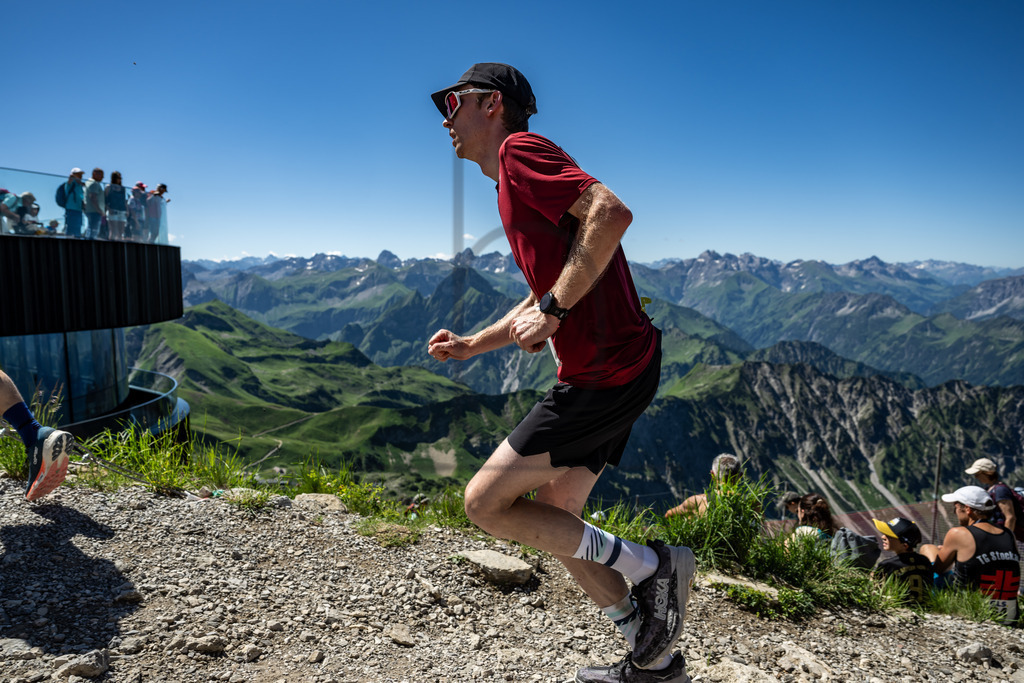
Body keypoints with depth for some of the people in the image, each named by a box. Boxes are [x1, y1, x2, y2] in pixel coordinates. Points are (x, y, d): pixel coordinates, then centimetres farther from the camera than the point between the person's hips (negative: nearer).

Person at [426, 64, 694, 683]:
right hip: (606, 368, 10)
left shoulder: (518, 150, -7)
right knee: (552, 518, 16)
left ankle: (650, 567, 5)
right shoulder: (514, 186, 23)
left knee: (486, 501, -4)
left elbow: (612, 213, -24)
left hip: (608, 371, -10)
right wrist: (472, 345, 22)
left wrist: (553, 309, -20)